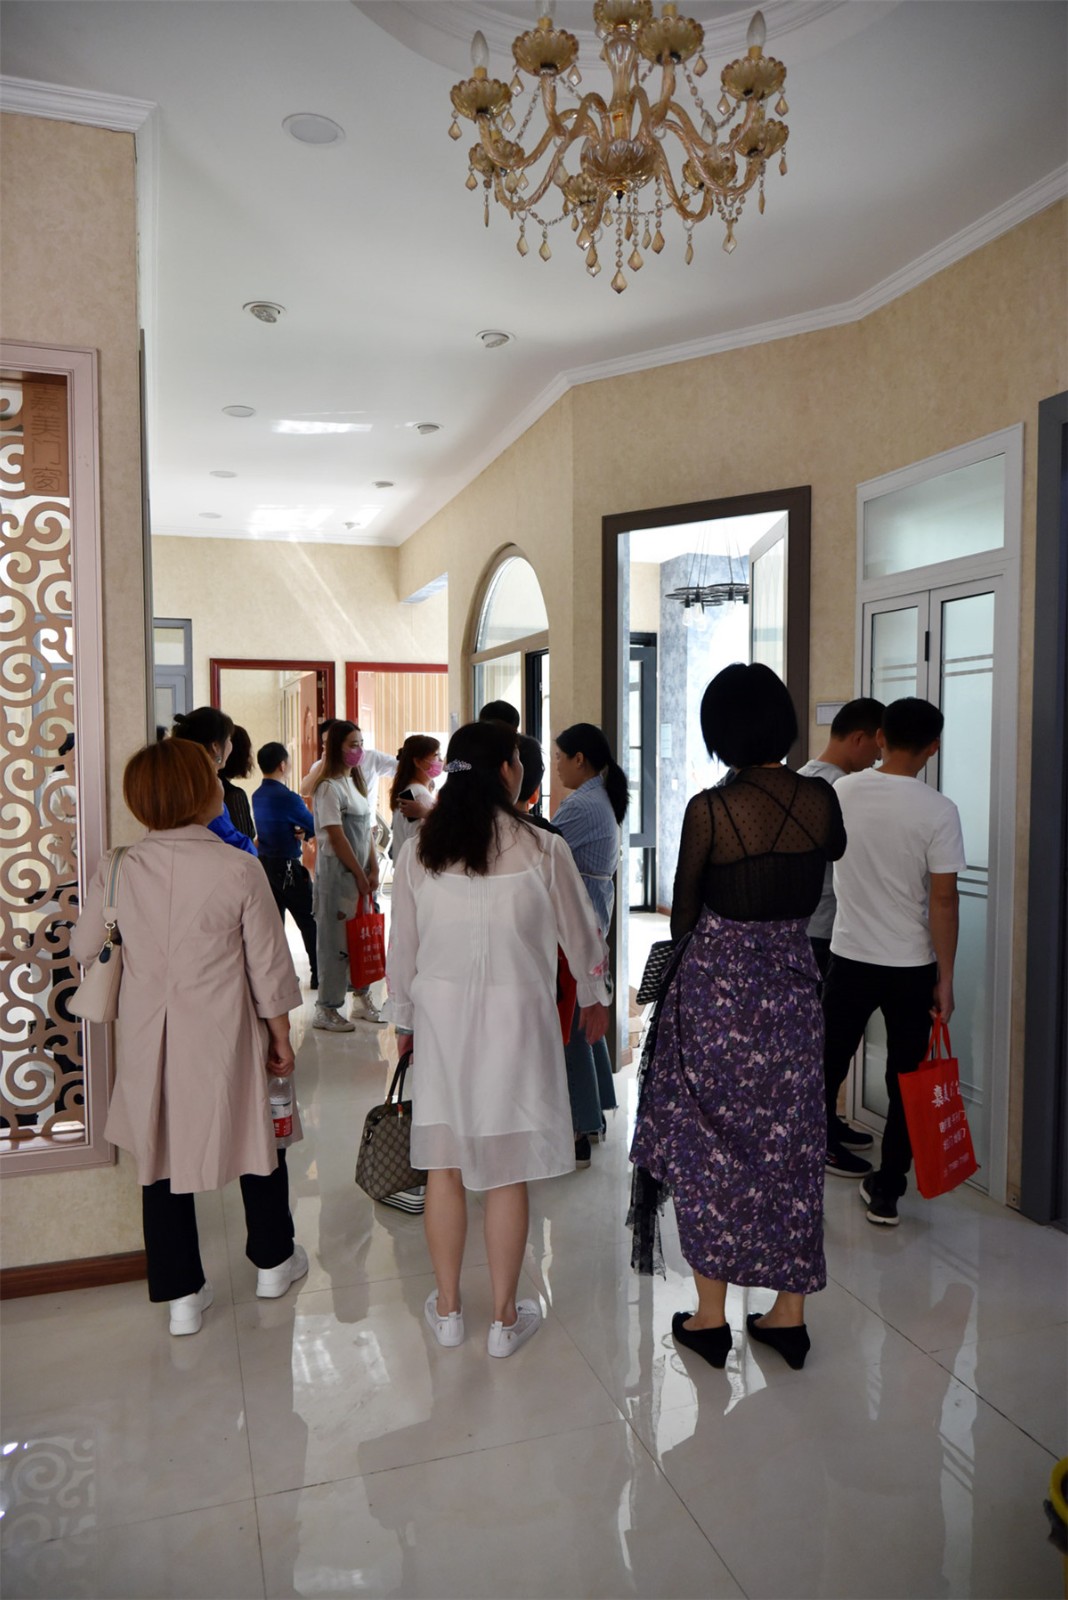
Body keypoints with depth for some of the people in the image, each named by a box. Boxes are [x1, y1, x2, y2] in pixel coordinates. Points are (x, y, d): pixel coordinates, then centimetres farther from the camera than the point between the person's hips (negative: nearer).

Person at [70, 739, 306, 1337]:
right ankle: (273, 1261, 37)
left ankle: (182, 1293, 27)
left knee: (162, 1152, 16)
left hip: (148, 1038, 3)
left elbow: (84, 947, 8)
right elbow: (269, 967, -10)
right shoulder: (240, 869, -17)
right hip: (223, 1037, -2)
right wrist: (281, 1036, 3)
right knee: (258, 1139, 19)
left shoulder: (119, 870, -7)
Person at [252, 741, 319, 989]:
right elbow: (315, 827, -9)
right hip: (287, 868, -8)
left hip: (264, 864, 8)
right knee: (310, 922, 3)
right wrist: (304, 832, 13)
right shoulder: (287, 798, -18)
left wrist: (297, 831, -4)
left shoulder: (257, 796, 6)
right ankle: (319, 975, 9)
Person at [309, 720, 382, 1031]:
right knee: (336, 938, -2)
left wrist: (373, 870, 5)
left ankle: (362, 999, 23)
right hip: (336, 871, -8)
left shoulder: (355, 782, 13)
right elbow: (337, 837, -16)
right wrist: (360, 874, -12)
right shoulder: (329, 787, -12)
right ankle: (326, 1010, 8)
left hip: (360, 871, 8)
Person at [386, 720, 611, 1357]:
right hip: (515, 1015, -2)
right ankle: (507, 1318, 23)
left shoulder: (420, 851, -2)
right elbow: (580, 933, 2)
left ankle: (448, 1308, 29)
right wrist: (594, 995, 20)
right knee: (507, 1171, 9)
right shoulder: (542, 848, -10)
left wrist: (404, 1016, 20)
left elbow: (402, 945, 5)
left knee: (444, 1162, 14)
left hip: (440, 1014, 3)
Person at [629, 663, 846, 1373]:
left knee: (711, 1144, 10)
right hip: (794, 979, 4)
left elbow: (682, 914, -5)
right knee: (791, 1142, 14)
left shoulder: (710, 809, -16)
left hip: (717, 982, -4)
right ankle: (790, 1313, 26)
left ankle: (711, 1316, 20)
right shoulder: (820, 798, -5)